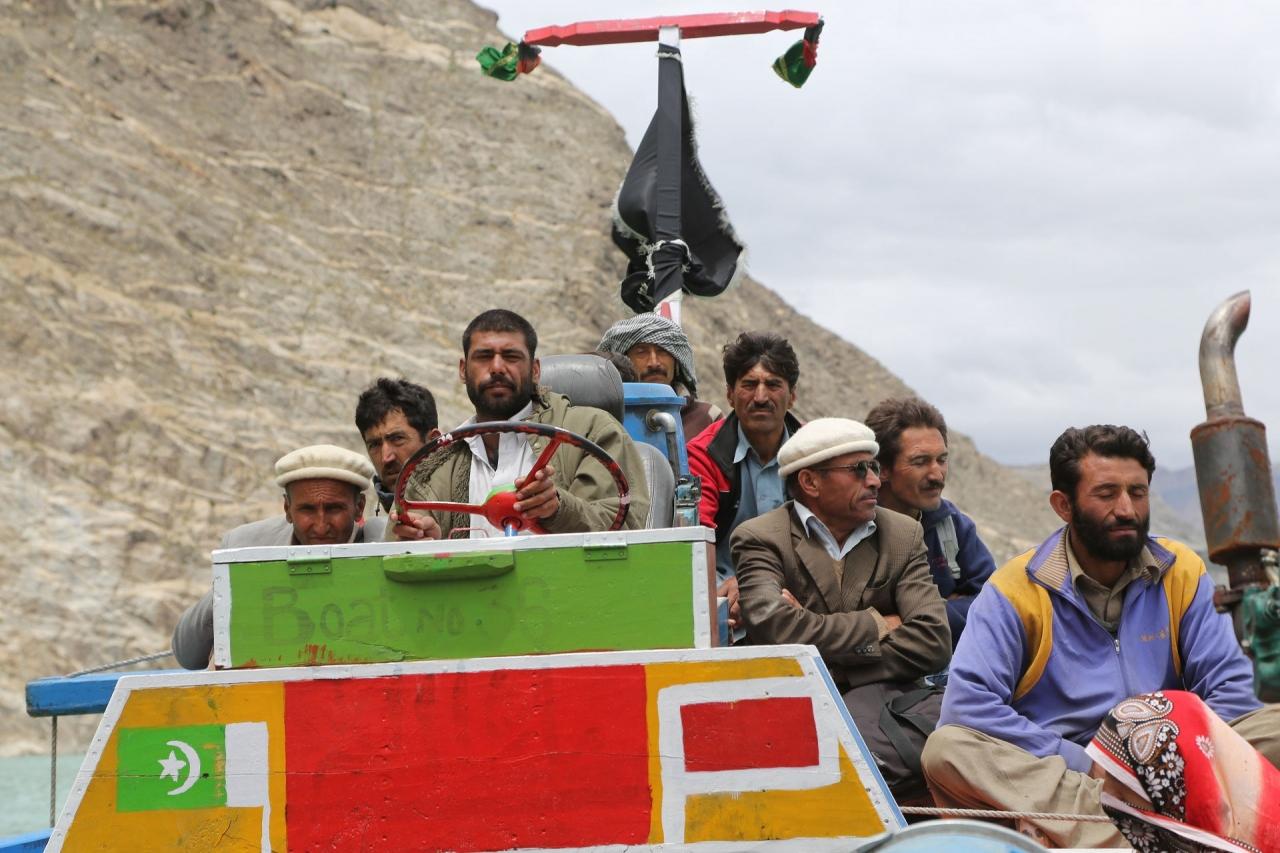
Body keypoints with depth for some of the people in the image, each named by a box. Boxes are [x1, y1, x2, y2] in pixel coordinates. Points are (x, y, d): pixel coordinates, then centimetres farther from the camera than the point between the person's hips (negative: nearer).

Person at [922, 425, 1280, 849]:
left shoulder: (1182, 573, 6)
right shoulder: (1016, 589, -3)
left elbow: (1230, 687, 2)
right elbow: (967, 702, -14)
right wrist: (1085, 768, -17)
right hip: (1048, 774, -2)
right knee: (946, 749, -30)